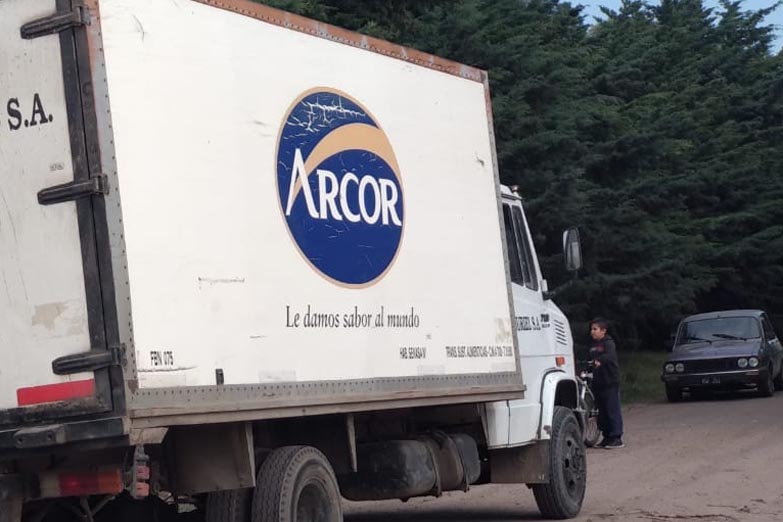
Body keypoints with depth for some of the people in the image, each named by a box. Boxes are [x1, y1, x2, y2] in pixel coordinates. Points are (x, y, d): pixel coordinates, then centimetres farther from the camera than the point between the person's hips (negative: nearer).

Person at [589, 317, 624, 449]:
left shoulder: (608, 343, -8)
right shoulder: (593, 345, 17)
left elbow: (610, 355, -26)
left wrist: (600, 361, -42)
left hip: (610, 382, -8)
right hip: (597, 382, 8)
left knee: (613, 410, -7)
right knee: (602, 412, 10)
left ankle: (617, 438, -5)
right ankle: (607, 437, 17)